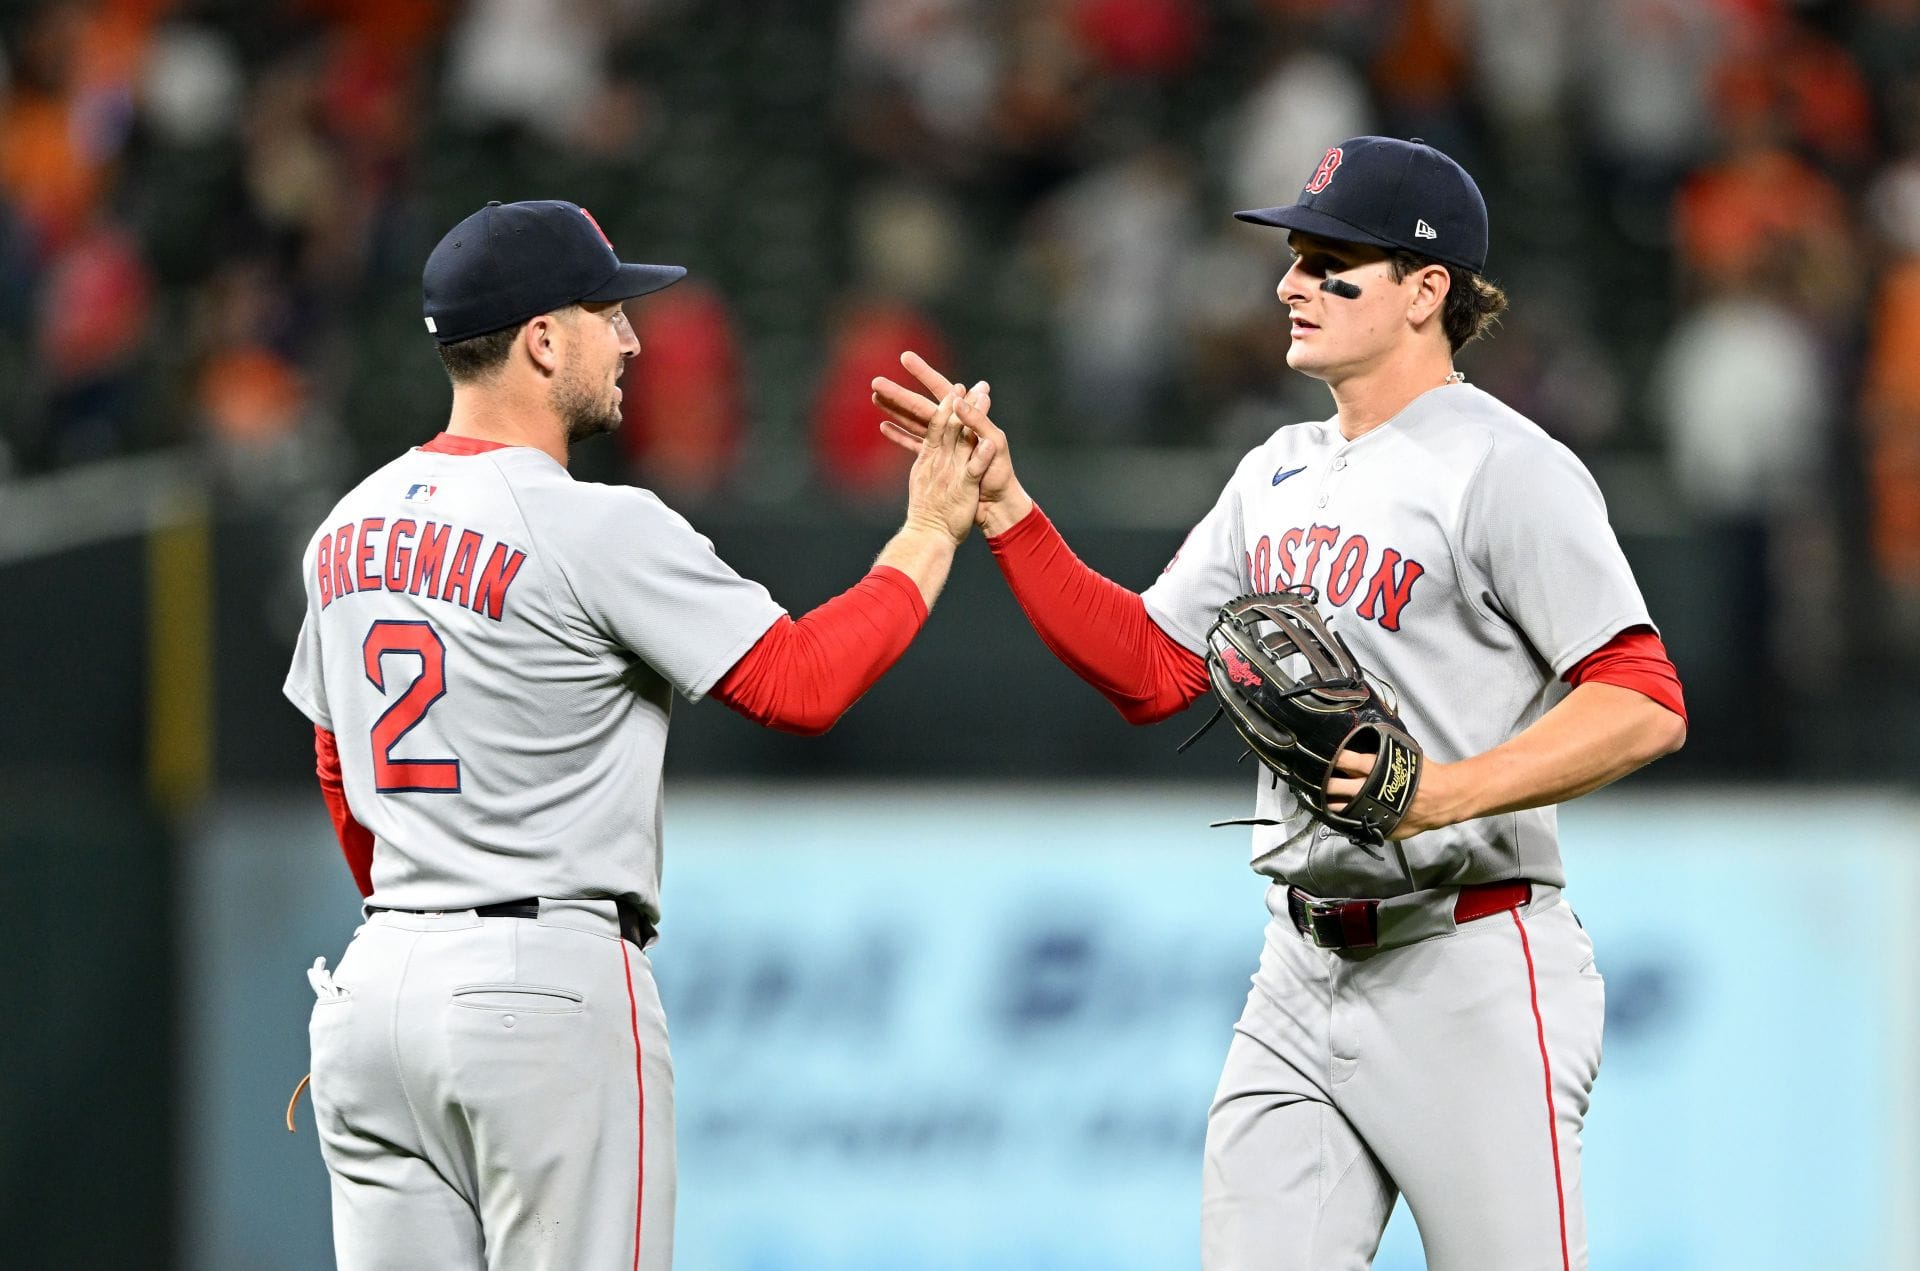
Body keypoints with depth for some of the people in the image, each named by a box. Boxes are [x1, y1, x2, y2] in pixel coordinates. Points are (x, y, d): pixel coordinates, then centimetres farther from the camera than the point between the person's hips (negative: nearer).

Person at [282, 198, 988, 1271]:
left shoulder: (352, 527, 12)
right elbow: (800, 682, -12)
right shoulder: (598, 529, -12)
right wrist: (933, 533, -1)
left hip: (378, 976, 7)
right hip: (553, 982, -7)